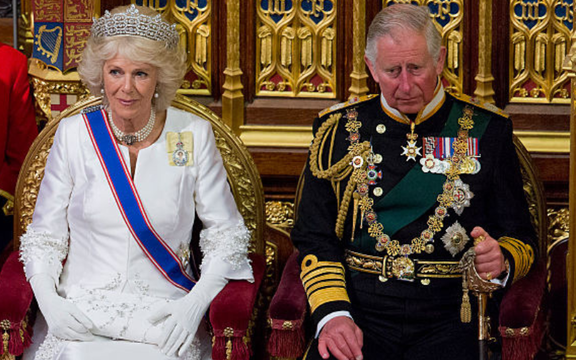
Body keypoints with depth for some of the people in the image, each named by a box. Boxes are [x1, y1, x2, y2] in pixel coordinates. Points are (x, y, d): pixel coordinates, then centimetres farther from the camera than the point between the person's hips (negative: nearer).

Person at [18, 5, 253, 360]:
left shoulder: (194, 135, 2)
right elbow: (44, 235, 7)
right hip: (81, 308, 1)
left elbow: (226, 234, 5)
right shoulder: (74, 134, 4)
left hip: (164, 313, 0)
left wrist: (195, 304, -10)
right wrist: (48, 301, -11)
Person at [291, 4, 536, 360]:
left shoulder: (485, 130, 8)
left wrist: (499, 261, -13)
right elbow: (314, 237, 8)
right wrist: (333, 314, -9)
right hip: (361, 312, 0)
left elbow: (521, 239, 11)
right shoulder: (338, 129, 9)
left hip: (449, 320, 0)